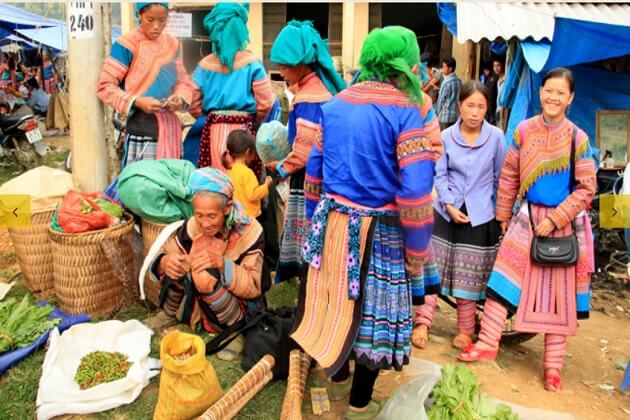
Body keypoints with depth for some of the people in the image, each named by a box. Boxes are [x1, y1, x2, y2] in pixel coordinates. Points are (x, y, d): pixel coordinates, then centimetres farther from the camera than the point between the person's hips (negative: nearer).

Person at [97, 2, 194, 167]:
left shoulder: (172, 44, 10)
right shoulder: (126, 45, -7)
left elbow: (182, 80, 16)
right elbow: (105, 86, -8)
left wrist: (180, 97, -6)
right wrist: (136, 101, -20)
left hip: (170, 126, 6)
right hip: (141, 126, -5)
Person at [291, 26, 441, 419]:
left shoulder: (336, 103, 5)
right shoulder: (412, 110, -14)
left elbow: (315, 169, 10)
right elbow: (415, 193, -20)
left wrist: (316, 222, 21)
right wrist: (416, 259, -10)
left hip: (333, 222, 6)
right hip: (379, 231, -6)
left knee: (337, 300, 21)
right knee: (375, 310, 11)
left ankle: (338, 378, 43)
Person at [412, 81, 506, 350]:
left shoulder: (496, 137, -5)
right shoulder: (446, 136, -4)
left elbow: (500, 178, 4)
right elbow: (440, 175, 0)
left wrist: (501, 213, 8)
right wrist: (449, 205, -12)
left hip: (480, 216, -1)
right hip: (447, 212, 1)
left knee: (469, 275, 8)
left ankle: (465, 331, 23)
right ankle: (423, 323, 12)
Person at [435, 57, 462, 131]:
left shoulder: (446, 82, -16)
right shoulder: (459, 81, 5)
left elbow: (441, 99, -11)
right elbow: (459, 97, 11)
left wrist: (438, 112, 0)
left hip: (445, 115, -7)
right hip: (455, 114, 7)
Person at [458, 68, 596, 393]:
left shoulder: (578, 138, -8)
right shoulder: (524, 130, -2)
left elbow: (586, 188, -8)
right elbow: (509, 176, 6)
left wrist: (555, 219, -15)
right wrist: (503, 216, 8)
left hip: (564, 222, -2)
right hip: (528, 216, 2)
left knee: (559, 294, 7)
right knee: (503, 277, -1)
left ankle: (553, 366, 18)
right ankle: (487, 343, 12)